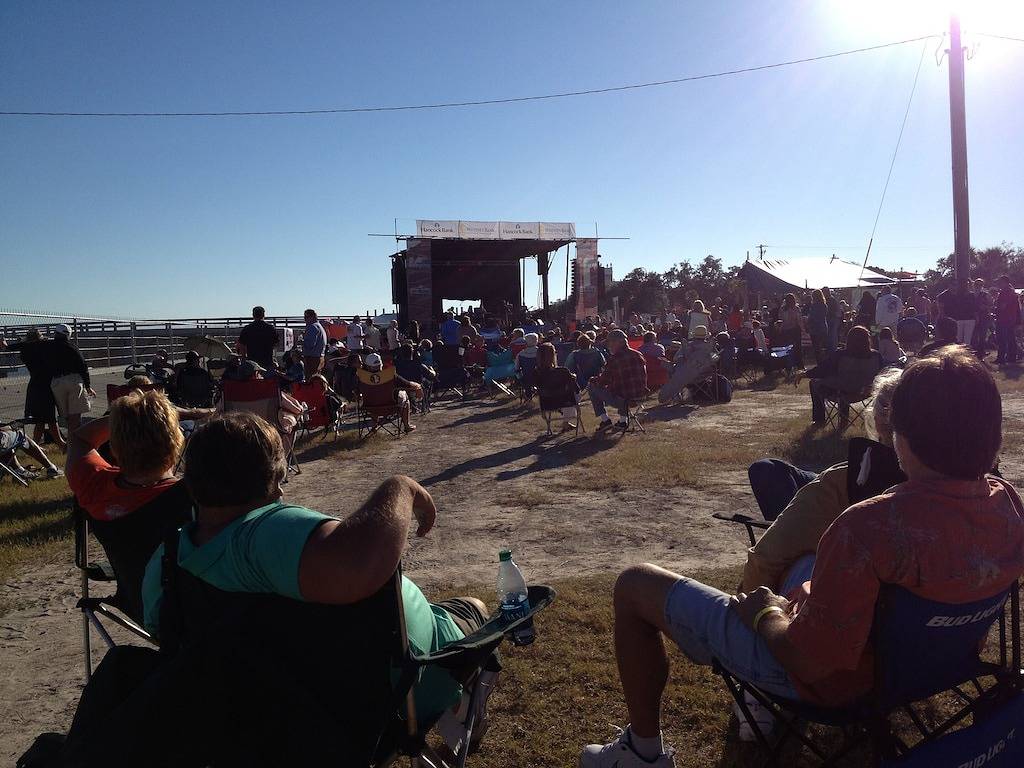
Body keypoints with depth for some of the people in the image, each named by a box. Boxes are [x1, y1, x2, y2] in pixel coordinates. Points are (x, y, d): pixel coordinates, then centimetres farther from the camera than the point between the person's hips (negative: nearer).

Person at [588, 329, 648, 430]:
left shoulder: (613, 360, -14)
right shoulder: (638, 355, 5)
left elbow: (604, 381, -6)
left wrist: (593, 380, 17)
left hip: (621, 399, -7)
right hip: (640, 396, 7)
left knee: (592, 387, 10)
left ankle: (605, 420, 13)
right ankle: (623, 420, 35)